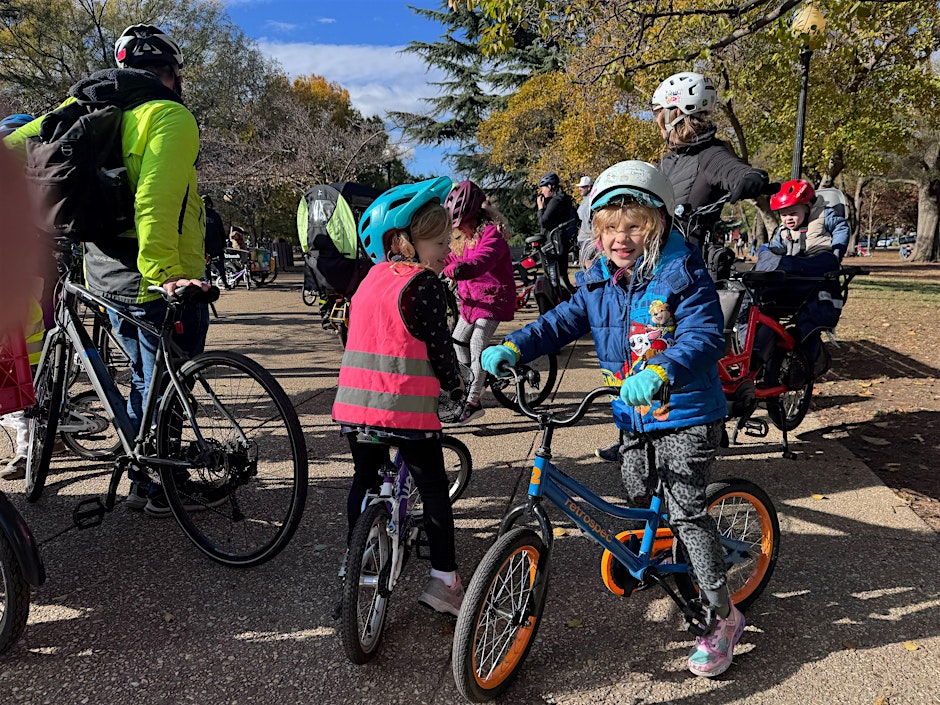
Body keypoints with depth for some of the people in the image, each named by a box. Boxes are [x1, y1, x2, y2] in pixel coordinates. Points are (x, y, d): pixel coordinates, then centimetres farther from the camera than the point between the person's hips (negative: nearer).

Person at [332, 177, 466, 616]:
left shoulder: (373, 277, 13)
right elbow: (439, 343, -9)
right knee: (434, 488, 7)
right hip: (405, 405, -7)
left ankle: (354, 560, 34)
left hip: (355, 399, 7)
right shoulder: (423, 282, -9)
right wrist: (455, 384, 8)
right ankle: (443, 579, 11)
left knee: (365, 477, 22)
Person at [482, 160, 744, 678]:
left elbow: (705, 337, -26)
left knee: (686, 510, -6)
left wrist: (659, 374, -45)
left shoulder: (682, 272, -17)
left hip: (685, 412, -6)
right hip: (632, 412, 7)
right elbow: (563, 322, 0)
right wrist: (512, 348, -17)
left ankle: (723, 616, 9)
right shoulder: (599, 280, 3)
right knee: (638, 498, 20)